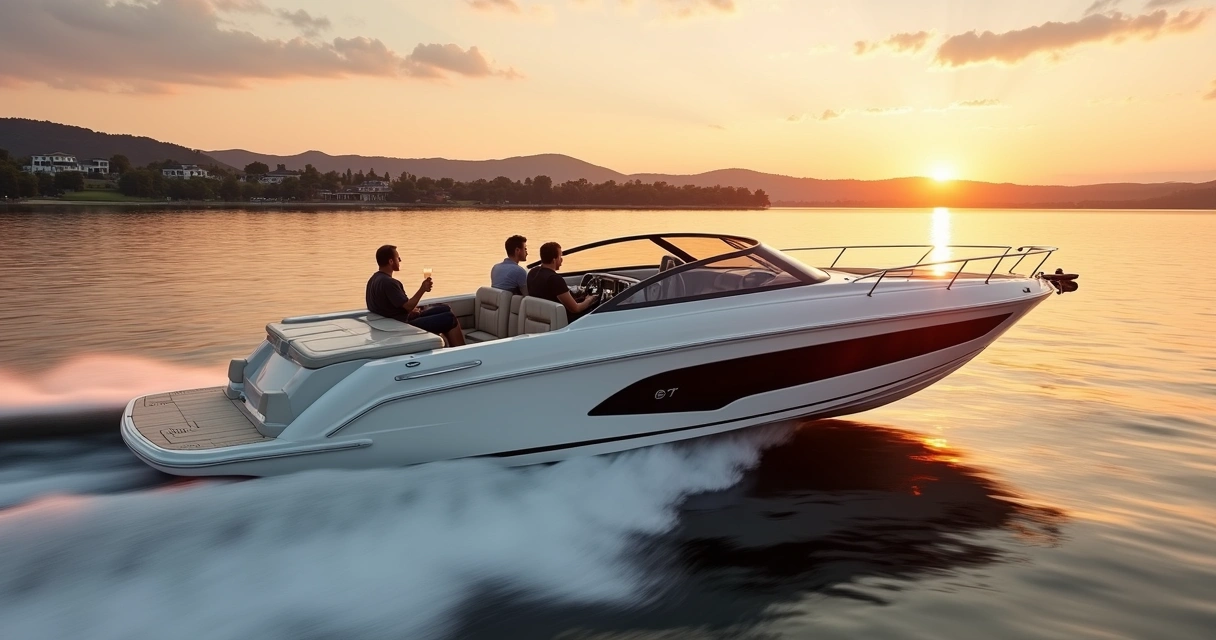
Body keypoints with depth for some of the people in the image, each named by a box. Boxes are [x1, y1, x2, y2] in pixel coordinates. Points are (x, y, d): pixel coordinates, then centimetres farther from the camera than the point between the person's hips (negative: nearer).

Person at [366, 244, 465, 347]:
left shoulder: (375, 278, 9)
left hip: (396, 320, 11)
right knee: (450, 318, -10)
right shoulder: (388, 282, -24)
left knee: (445, 309, 15)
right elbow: (408, 306, -23)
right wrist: (423, 289, -14)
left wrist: (411, 309, 6)